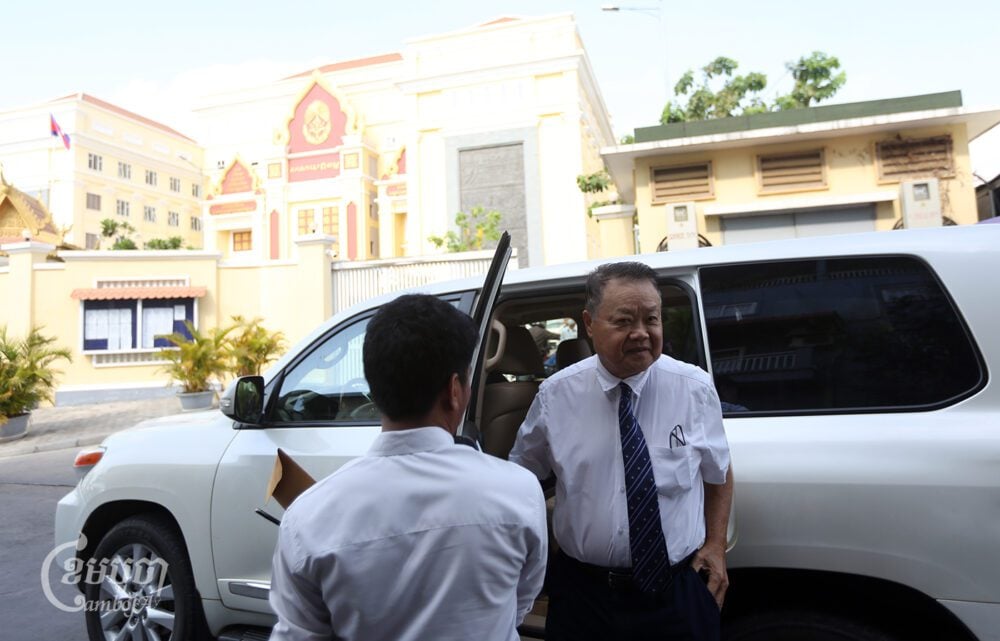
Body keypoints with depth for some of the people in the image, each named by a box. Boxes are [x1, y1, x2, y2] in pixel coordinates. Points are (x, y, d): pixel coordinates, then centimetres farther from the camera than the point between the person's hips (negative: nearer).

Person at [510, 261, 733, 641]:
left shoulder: (695, 388, -8)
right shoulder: (556, 395, -10)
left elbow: (718, 475, 7)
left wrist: (716, 545, -2)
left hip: (678, 591, 1)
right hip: (583, 594, 0)